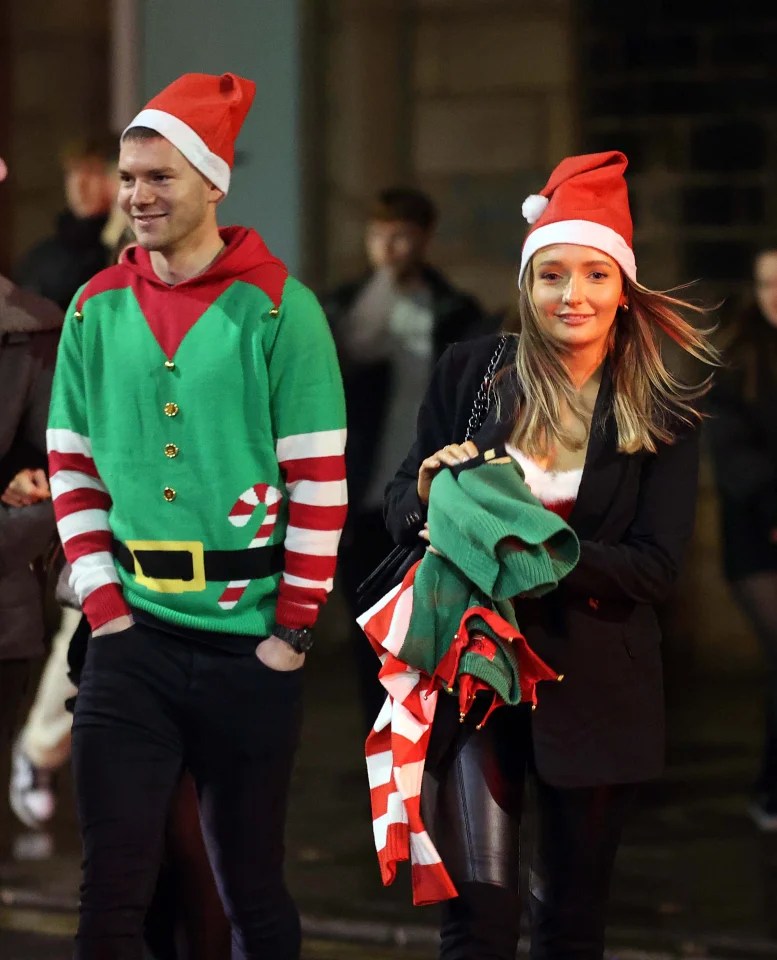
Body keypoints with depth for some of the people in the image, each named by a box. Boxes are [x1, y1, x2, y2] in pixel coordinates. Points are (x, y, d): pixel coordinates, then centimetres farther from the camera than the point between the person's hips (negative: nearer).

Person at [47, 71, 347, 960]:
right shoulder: (96, 310, 4)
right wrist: (103, 604, -1)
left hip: (251, 643, -2)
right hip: (132, 637, 2)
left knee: (252, 885, 9)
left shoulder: (278, 310, -6)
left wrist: (294, 626, -9)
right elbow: (71, 468, 9)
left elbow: (320, 479, -5)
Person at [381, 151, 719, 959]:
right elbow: (397, 507, 7)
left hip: (593, 684, 1)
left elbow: (654, 566, -9)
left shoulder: (661, 412, -1)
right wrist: (430, 491, -17)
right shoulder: (472, 371, 0)